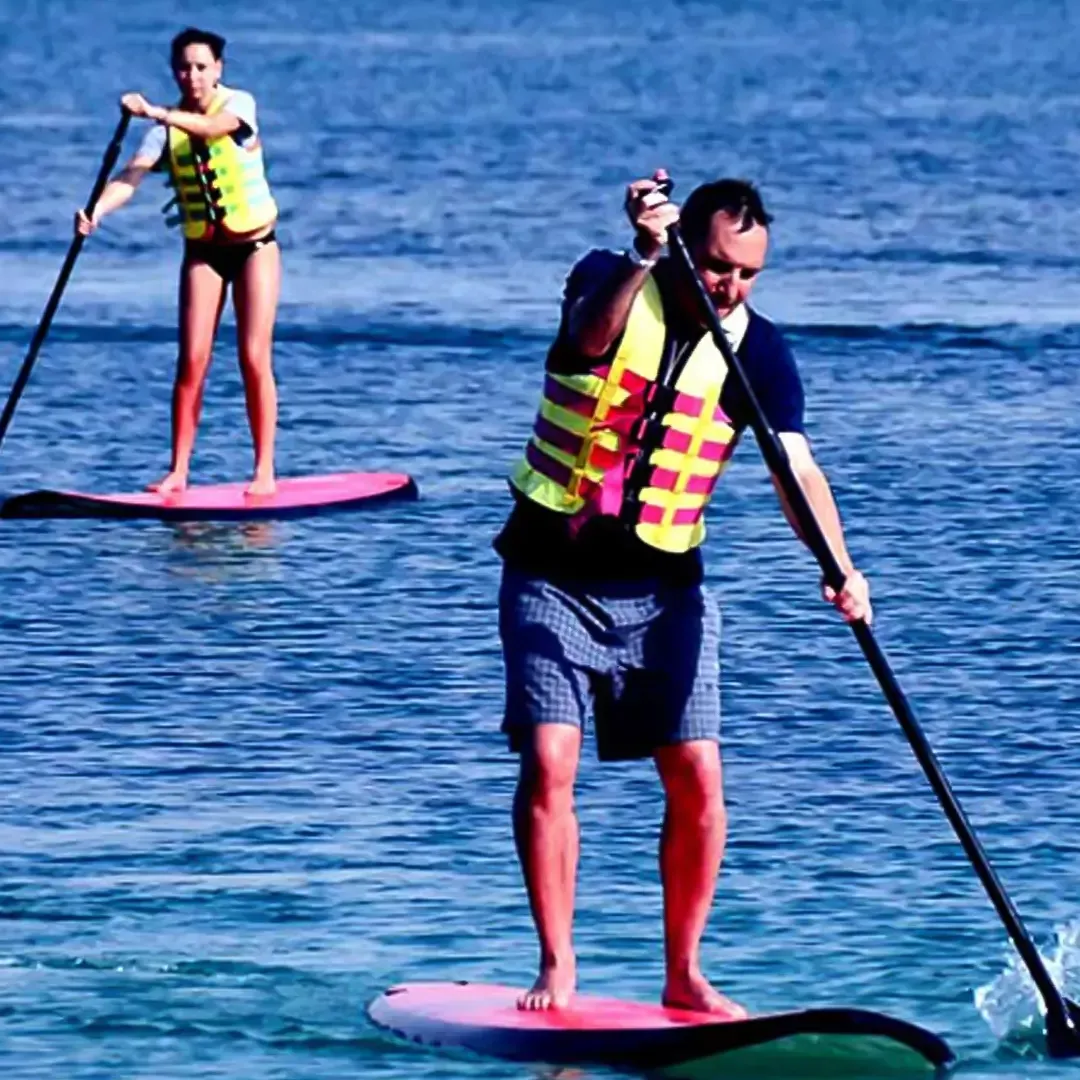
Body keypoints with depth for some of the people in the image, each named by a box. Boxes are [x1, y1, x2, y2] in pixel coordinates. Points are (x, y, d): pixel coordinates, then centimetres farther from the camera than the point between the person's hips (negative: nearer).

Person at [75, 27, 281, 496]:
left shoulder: (239, 104, -12)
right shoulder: (167, 129, -5)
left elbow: (214, 127, -36)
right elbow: (131, 175, -20)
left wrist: (156, 113, -51)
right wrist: (97, 209, -40)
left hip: (254, 246, -2)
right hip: (203, 252, 2)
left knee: (254, 358, -6)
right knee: (191, 360, -5)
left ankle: (265, 470, -1)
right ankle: (178, 470, -2)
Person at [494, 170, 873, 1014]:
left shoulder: (756, 349, -4)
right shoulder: (610, 283, -7)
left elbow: (796, 468, -16)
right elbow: (591, 340, -31)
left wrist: (840, 570, -31)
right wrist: (643, 259, -46)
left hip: (663, 585, 2)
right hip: (555, 572, -2)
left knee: (696, 778, -5)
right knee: (549, 763, -13)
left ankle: (684, 974, 9)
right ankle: (557, 968, -3)